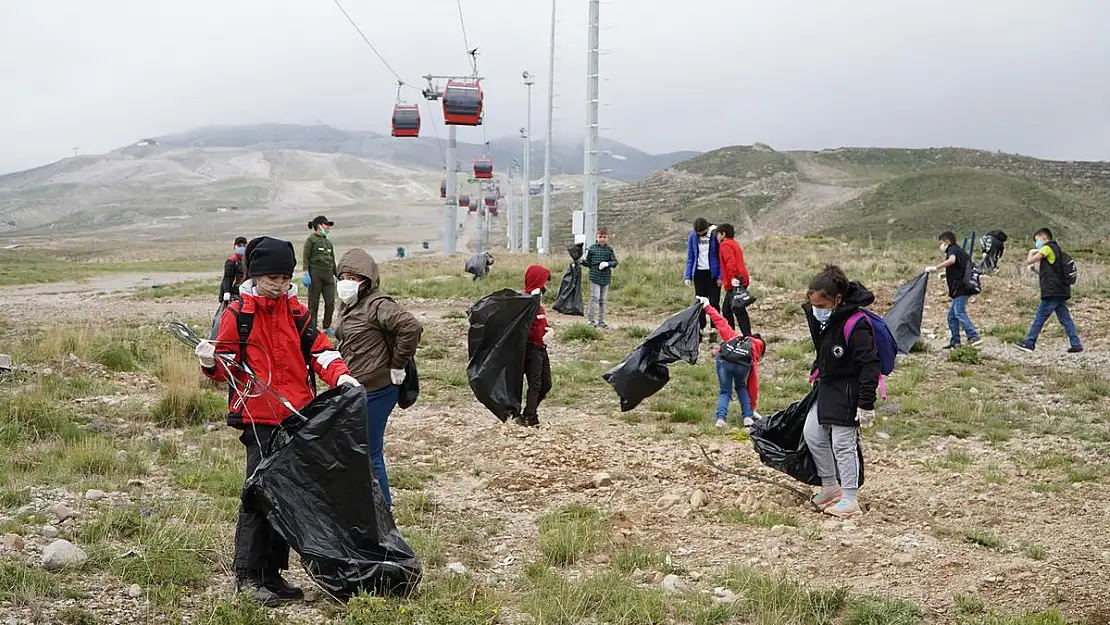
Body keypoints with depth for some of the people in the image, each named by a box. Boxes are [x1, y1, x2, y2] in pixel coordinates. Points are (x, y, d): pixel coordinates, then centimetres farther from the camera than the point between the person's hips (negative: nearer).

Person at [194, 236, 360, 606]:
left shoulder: (296, 312, 12)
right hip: (259, 418, -5)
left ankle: (272, 572, 21)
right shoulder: (237, 314, -1)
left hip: (298, 418, 6)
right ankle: (247, 574, 0)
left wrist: (339, 375, -10)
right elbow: (227, 366, 1)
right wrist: (211, 362, -21)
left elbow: (317, 348, 8)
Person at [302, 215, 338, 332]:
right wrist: (306, 273, -15)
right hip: (315, 274, -6)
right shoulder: (311, 239, 1)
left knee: (330, 303, 2)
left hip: (328, 275, 6)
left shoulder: (329, 242, 19)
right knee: (313, 303, -1)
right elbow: (306, 258, -5)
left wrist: (337, 275, 21)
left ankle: (327, 327, 13)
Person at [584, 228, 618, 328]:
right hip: (595, 277, -3)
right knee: (595, 298, -10)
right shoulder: (592, 248, 2)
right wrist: (584, 260, -15)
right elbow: (588, 263, 5)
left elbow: (615, 262, 2)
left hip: (606, 277, 3)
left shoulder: (609, 249, 6)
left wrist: (607, 264, -16)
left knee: (603, 300, 8)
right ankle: (590, 319, -4)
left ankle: (601, 321, 15)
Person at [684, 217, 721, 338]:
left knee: (714, 303, -1)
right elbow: (690, 257, 8)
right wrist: (688, 276, 1)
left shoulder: (716, 235, -10)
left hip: (713, 273, -3)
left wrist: (721, 276, -11)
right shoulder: (692, 237, 0)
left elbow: (722, 256, -6)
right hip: (699, 273, 4)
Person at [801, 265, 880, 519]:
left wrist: (866, 404, -25)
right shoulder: (820, 319, 0)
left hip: (848, 392, -9)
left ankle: (850, 500, 8)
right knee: (812, 434, 13)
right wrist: (816, 372, 16)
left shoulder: (855, 326, -26)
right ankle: (830, 488, 27)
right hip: (827, 388, 9)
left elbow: (870, 365, -25)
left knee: (843, 444, -3)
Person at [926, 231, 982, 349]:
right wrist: (947, 275, 32)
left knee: (959, 312, -19)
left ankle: (974, 337, -27)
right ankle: (955, 342, 12)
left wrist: (935, 268, -29)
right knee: (952, 315, 12)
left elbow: (952, 260, -29)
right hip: (962, 288, 10)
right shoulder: (960, 251, 26)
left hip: (961, 287, -10)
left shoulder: (952, 249, -5)